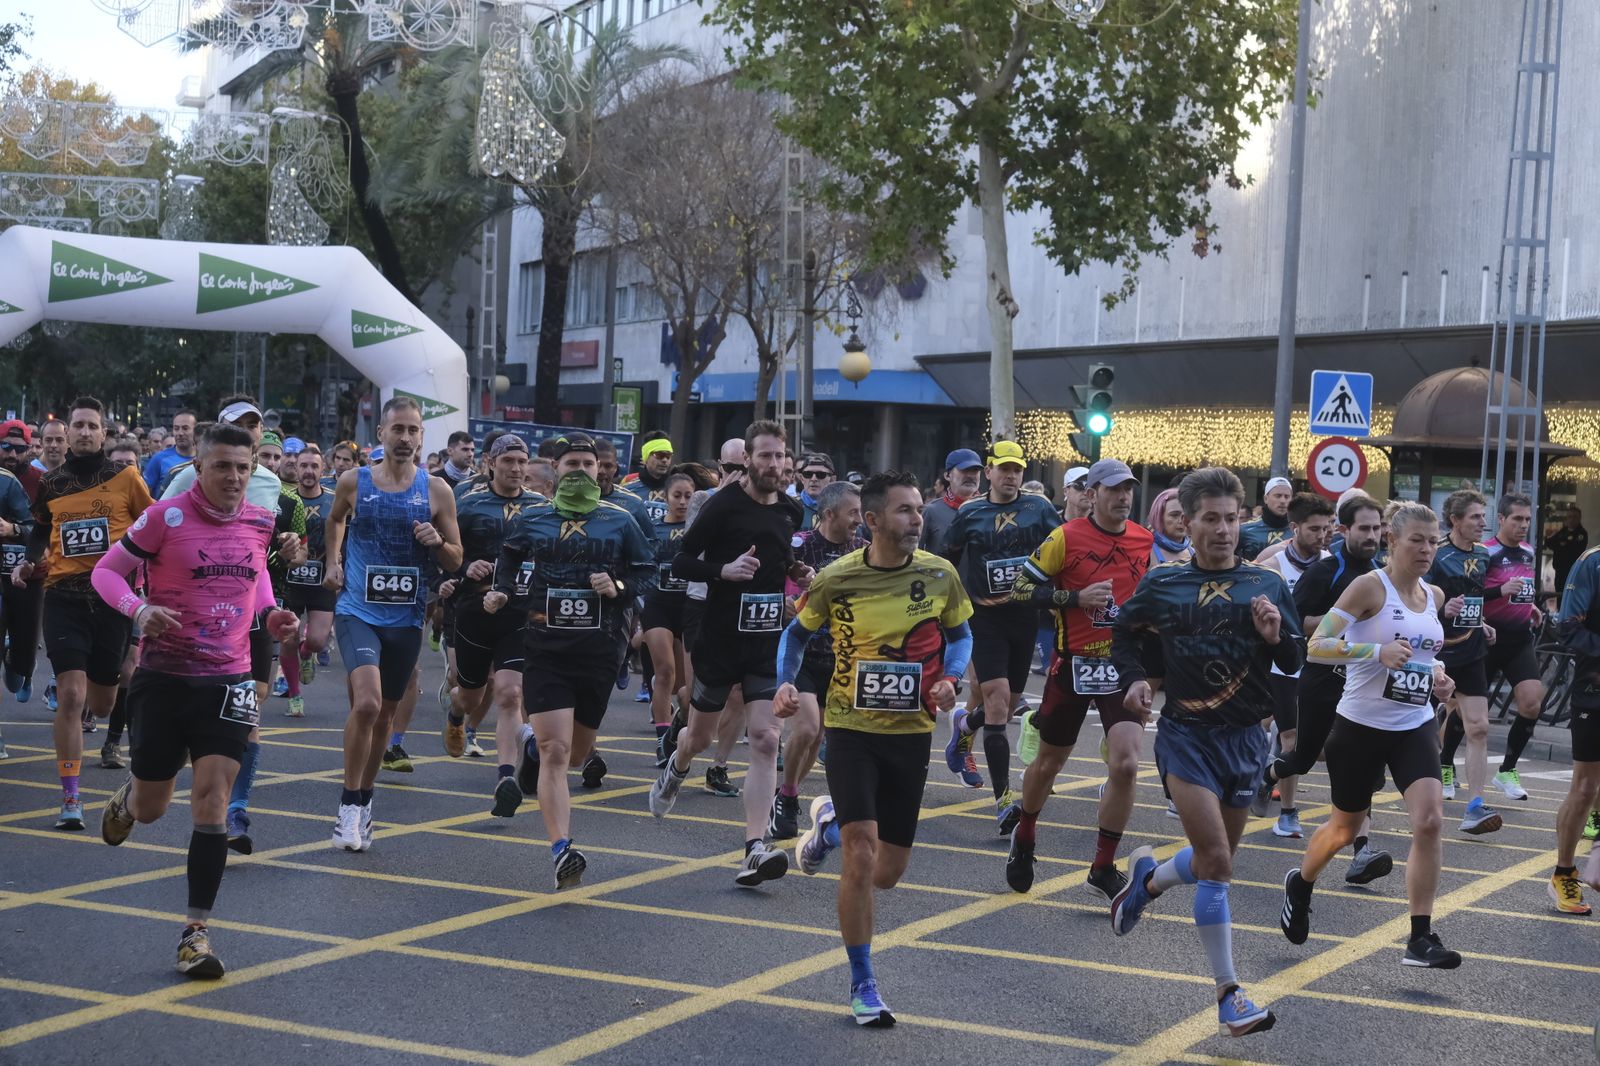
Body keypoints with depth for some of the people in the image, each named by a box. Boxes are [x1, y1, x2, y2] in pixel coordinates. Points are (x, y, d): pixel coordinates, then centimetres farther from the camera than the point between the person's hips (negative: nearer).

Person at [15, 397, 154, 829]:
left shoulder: (126, 478, 1)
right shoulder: (52, 483, 7)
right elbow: (41, 530, 19)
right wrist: (30, 561, 2)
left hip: (113, 597, 0)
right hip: (65, 597, 0)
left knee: (100, 705, 9)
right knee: (70, 697, -12)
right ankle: (70, 800, -6)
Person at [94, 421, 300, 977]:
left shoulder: (261, 522, 4)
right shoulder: (167, 517, -10)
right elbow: (106, 570, -4)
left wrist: (270, 612, 5)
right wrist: (139, 608, -23)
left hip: (228, 680, 2)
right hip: (164, 677, -2)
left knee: (211, 801, -8)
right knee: (151, 809, 10)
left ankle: (197, 930, -1)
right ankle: (127, 797, 50)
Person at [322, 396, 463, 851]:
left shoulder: (437, 490, -1)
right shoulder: (353, 482, -1)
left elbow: (456, 560, 4)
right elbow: (334, 520, 21)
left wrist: (436, 542, -16)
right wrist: (332, 562, 7)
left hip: (406, 617, 3)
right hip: (357, 610, -2)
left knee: (386, 712, 14)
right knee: (366, 702, -22)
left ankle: (364, 800, 33)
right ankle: (349, 803, -8)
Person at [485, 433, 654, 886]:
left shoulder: (620, 520, 6)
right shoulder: (530, 519, 7)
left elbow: (648, 573, 9)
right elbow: (508, 565, 18)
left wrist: (619, 587, -10)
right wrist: (500, 593, -2)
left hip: (599, 649, 2)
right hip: (545, 648, -1)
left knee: (575, 753, 14)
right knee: (555, 751, -13)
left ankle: (534, 744, 50)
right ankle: (562, 851, -14)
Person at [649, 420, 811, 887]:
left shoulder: (791, 511, 6)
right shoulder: (723, 506, -10)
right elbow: (681, 562, -9)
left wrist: (797, 572, 4)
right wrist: (724, 570, -25)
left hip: (768, 641, 3)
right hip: (720, 638, -3)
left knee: (765, 740, -11)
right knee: (699, 735, 14)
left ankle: (755, 849, -14)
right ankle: (675, 769, 52)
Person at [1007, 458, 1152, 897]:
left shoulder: (1147, 541, 4)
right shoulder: (1066, 538, -9)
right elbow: (1022, 587, -10)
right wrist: (1076, 598, -19)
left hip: (1124, 666, 2)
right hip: (1073, 664, -2)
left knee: (1125, 765, -13)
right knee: (1049, 762, 13)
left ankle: (1103, 868, 2)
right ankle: (1024, 839, 41)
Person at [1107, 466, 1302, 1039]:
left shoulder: (1268, 585, 1)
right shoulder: (1162, 584, -1)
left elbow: (1294, 663, 3)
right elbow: (1124, 632, 16)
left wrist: (1276, 636, -17)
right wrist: (1133, 677, 0)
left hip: (1245, 735, 3)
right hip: (1185, 732, -3)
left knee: (1216, 857, 15)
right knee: (1215, 860, -13)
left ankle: (1147, 879, 47)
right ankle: (1229, 993, -4)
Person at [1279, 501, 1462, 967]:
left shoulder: (1434, 596, 7)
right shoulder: (1369, 587, -12)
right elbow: (1317, 645, -19)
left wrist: (1436, 673, 5)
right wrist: (1377, 651, -30)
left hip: (1415, 727, 4)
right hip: (1361, 725, -4)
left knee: (1430, 821, -15)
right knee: (1345, 828, 12)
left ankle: (1421, 938, -9)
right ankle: (1300, 884, 44)